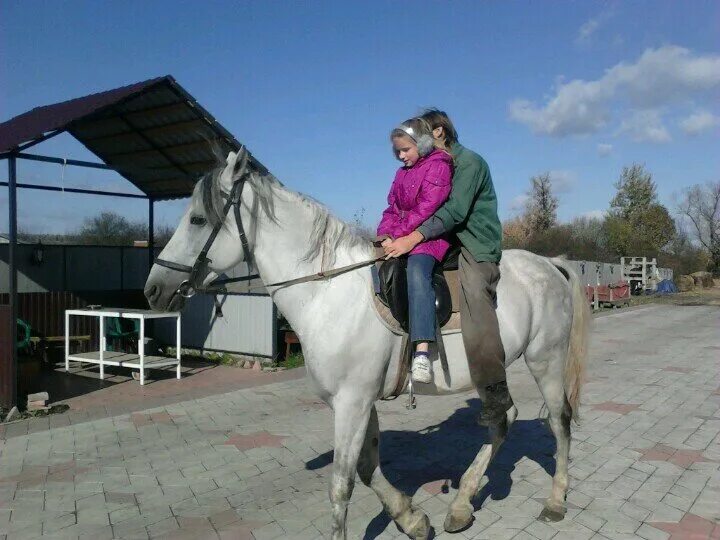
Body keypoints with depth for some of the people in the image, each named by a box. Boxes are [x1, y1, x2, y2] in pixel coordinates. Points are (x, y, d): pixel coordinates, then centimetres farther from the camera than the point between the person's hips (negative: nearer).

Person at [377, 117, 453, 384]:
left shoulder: (438, 165, -2)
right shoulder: (402, 173, 22)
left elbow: (426, 208, -14)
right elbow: (392, 209, 18)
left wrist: (399, 235, -19)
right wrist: (385, 234, -2)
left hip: (431, 235, -9)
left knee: (416, 270, -35)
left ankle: (422, 353, -45)